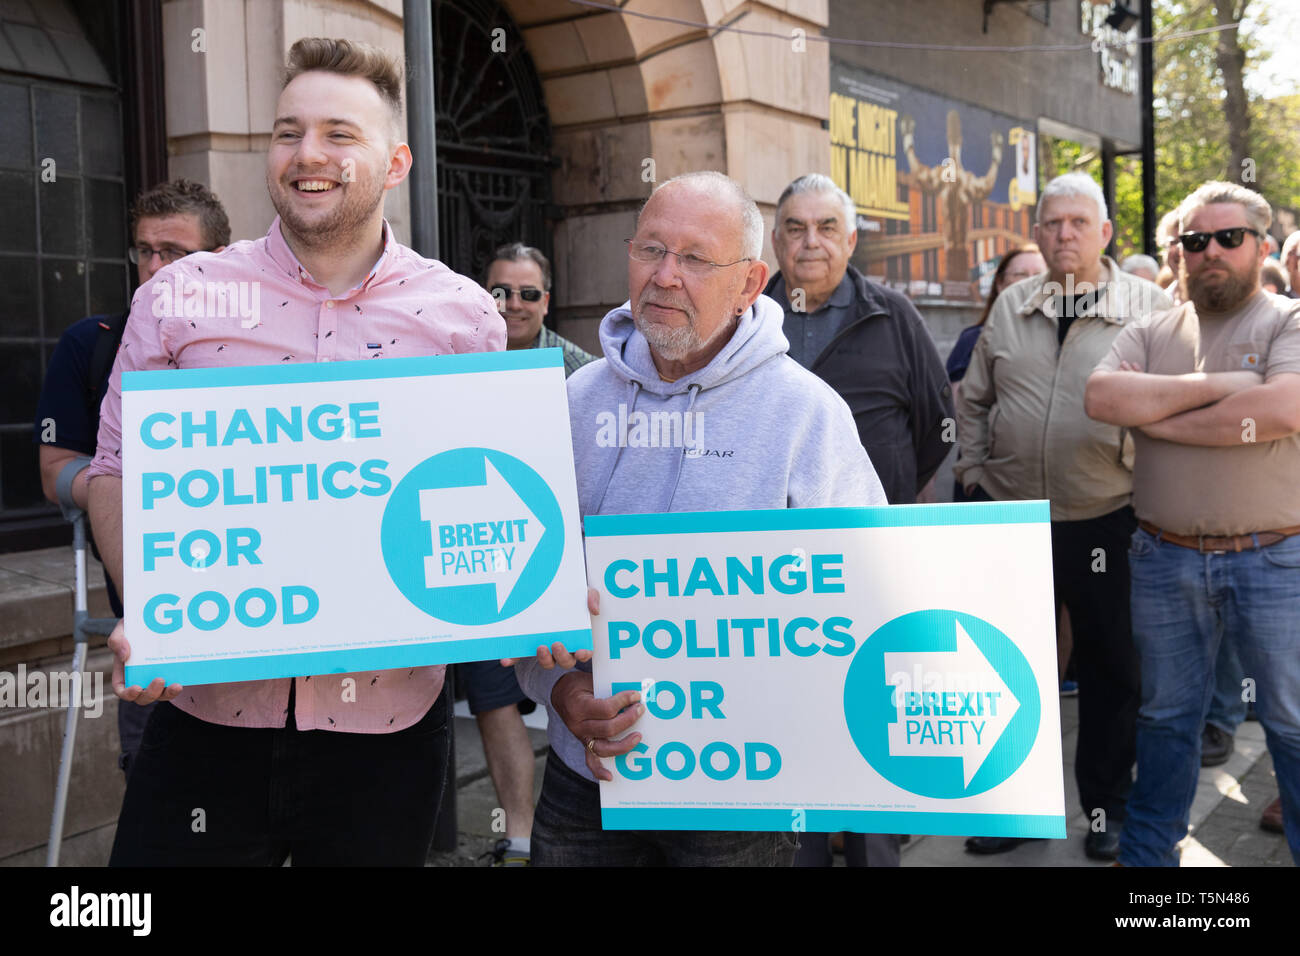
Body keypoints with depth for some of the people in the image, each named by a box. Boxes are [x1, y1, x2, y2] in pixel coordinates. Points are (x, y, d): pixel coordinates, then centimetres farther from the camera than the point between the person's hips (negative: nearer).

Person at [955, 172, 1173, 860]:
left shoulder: (1149, 306, -2)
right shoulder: (1010, 307, 8)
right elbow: (974, 399, 14)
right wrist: (973, 470, 7)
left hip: (1107, 522, -3)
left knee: (1111, 668, 10)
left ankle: (1107, 807, 27)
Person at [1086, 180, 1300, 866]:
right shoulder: (1151, 335, 8)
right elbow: (1101, 397, -10)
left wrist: (1156, 416, -12)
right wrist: (1213, 386, -15)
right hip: (1164, 559, 3)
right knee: (1165, 716, 16)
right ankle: (1146, 853, 30)